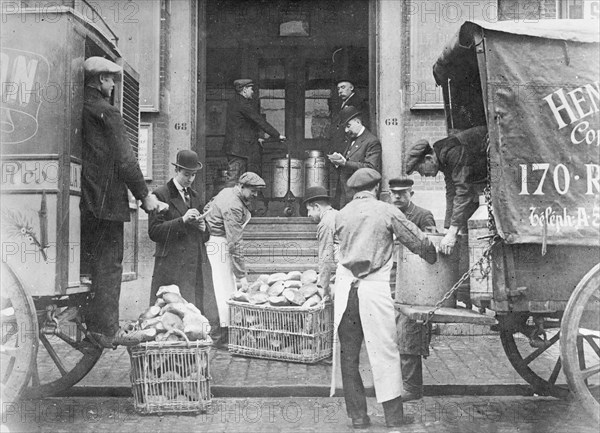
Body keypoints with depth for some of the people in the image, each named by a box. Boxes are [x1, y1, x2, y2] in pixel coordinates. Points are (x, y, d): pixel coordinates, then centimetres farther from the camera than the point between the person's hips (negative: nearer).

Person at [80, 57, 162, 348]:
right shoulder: (106, 113, -11)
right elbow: (125, 160, -13)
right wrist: (145, 195, -5)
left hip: (80, 200, 8)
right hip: (106, 198, -8)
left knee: (85, 261, 15)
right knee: (109, 265, -3)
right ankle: (106, 330, 0)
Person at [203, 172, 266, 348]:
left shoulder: (228, 191, 8)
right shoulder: (234, 207, -22)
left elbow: (207, 207, 22)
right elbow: (234, 244, -25)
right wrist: (242, 276, -24)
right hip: (218, 244, -10)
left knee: (226, 288, 9)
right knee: (225, 289, -9)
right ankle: (222, 336, -6)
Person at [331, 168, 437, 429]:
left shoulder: (341, 215, 8)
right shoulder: (387, 212, 0)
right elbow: (417, 241, 5)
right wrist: (433, 258, 24)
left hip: (345, 287, 3)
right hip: (375, 287, -3)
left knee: (348, 355, 10)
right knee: (385, 352, 3)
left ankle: (358, 416, 16)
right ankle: (393, 418, 7)